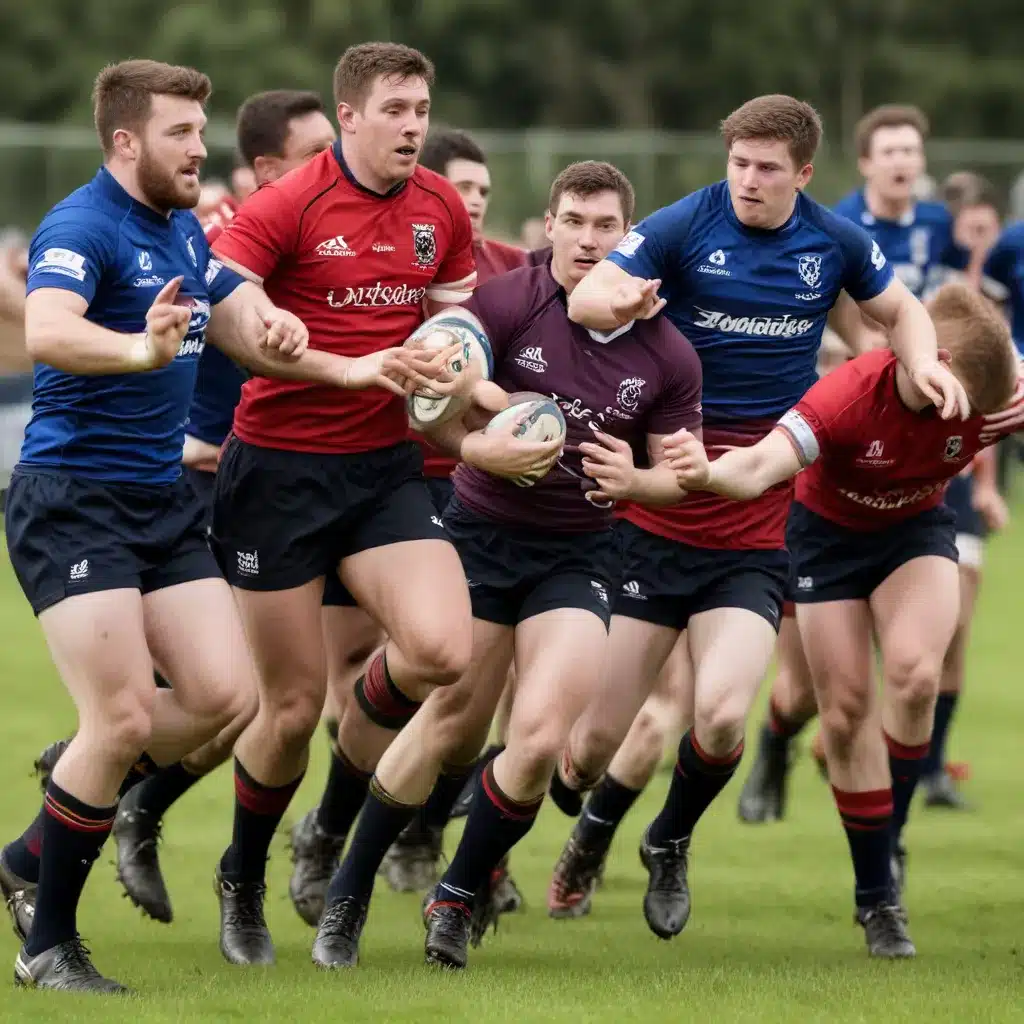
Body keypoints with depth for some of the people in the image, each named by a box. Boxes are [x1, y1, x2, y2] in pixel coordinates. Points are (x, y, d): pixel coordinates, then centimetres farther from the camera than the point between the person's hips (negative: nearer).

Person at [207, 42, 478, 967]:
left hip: (384, 465, 4)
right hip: (279, 466, -4)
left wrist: (447, 369, -4)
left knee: (442, 648, -18)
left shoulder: (441, 210, 5)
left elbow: (458, 321, 20)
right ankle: (244, 882, 25)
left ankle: (335, 823, 9)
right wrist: (351, 366, -27)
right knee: (294, 705, -2)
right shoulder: (287, 206, -12)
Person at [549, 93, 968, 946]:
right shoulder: (686, 227, -8)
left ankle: (669, 846, 12)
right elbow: (583, 297, -18)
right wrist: (613, 301, -42)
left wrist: (925, 362, -1)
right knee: (594, 742, -2)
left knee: (721, 717, -19)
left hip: (757, 535, 1)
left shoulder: (836, 243, 2)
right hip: (656, 518, -1)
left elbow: (901, 309, 21)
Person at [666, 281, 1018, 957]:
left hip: (916, 531, 2)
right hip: (829, 534, -2)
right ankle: (876, 896, 8)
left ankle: (886, 842, -4)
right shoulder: (848, 398, -37)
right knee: (847, 706, -5)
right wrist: (707, 473, -70)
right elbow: (761, 467, -49)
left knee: (915, 672, -25)